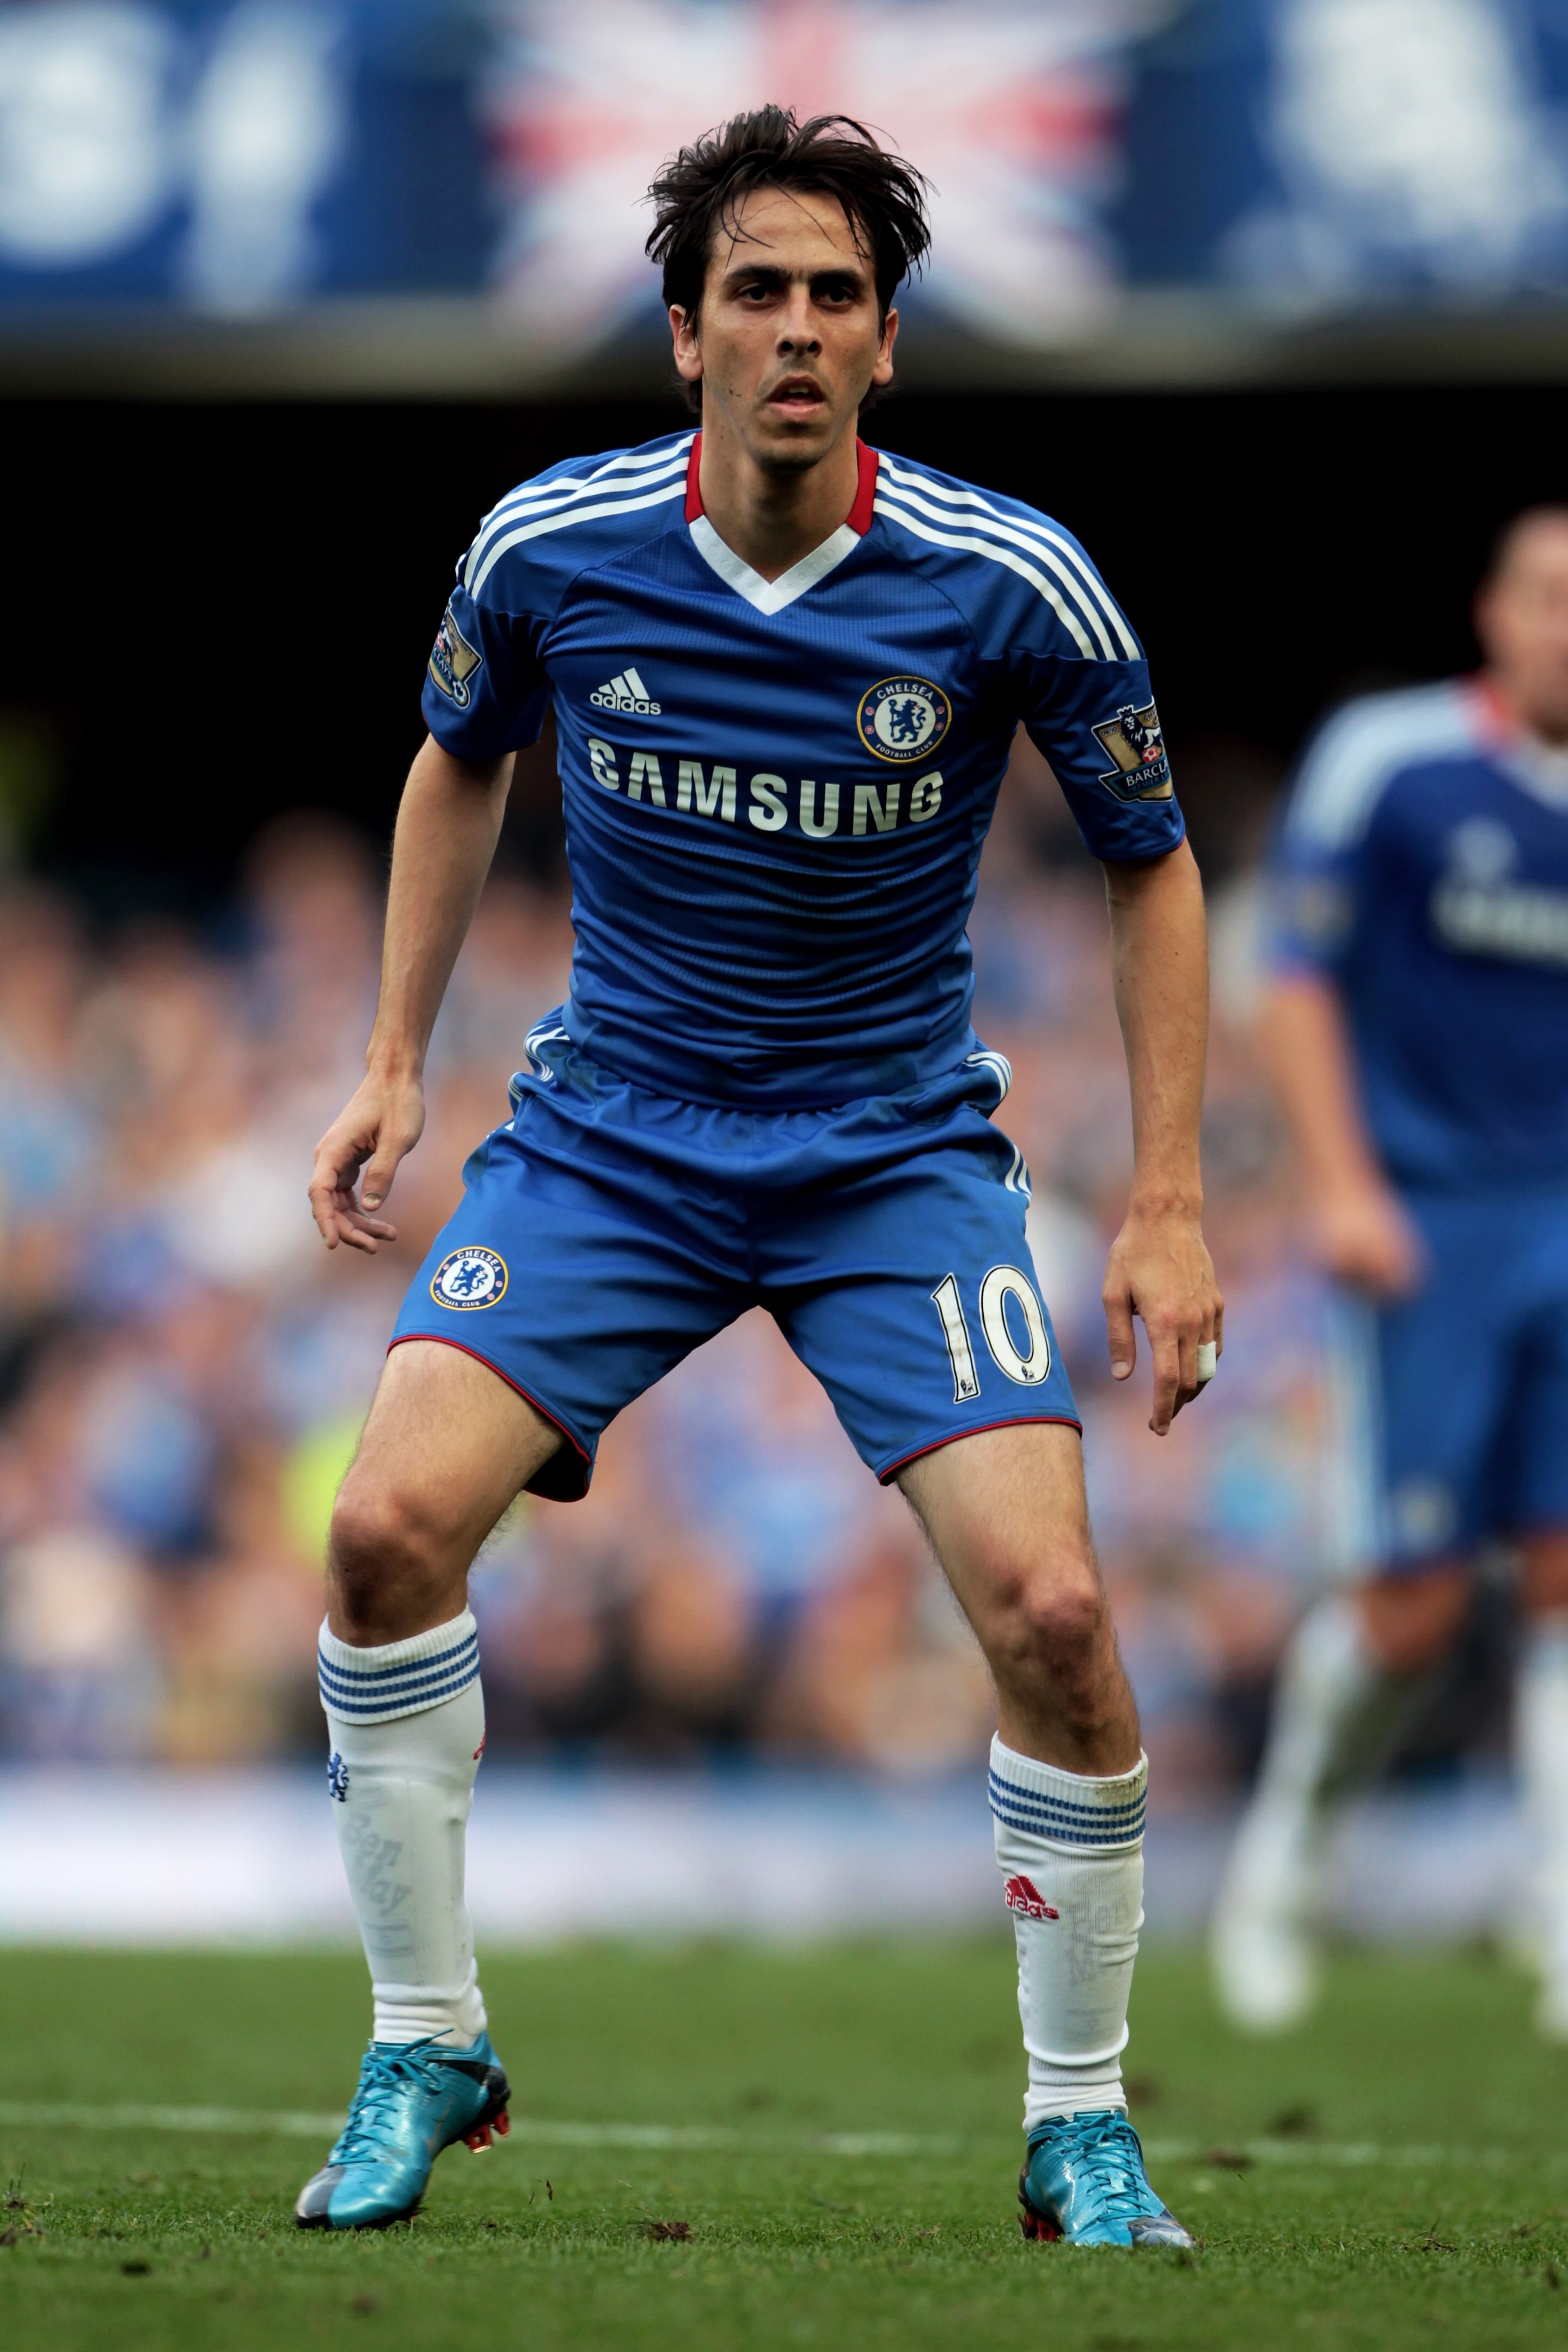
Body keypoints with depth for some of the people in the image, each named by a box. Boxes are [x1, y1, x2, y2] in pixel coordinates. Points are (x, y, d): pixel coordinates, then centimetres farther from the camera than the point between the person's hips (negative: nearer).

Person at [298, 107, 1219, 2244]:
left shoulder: (1009, 584, -15)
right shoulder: (549, 548, -10)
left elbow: (1151, 862, 0)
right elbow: (461, 762, 13)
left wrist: (1169, 1205, -4)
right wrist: (394, 1065, 9)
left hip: (901, 1151, -1)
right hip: (609, 1130, 1)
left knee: (1050, 1605, -18)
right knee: (390, 1525, -19)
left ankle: (1083, 2125, 2)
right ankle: (426, 2051, 0)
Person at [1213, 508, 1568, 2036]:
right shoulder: (1384, 761, -5)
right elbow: (1300, 981, -3)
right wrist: (1342, 1183, -12)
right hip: (1428, 1222, -4)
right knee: (1415, 1598, -4)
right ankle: (1279, 1863, 21)